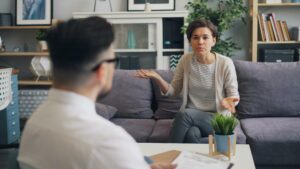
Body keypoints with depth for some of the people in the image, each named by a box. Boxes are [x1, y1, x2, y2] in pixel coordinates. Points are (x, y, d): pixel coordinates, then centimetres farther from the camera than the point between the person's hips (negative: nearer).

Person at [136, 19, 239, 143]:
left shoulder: (225, 63, -10)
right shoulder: (185, 60, 0)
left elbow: (233, 95, -1)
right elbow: (173, 91, 6)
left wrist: (228, 101, -26)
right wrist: (157, 78, -13)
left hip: (217, 118, -2)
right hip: (190, 116, 2)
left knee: (184, 114, -30)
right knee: (192, 134, -34)